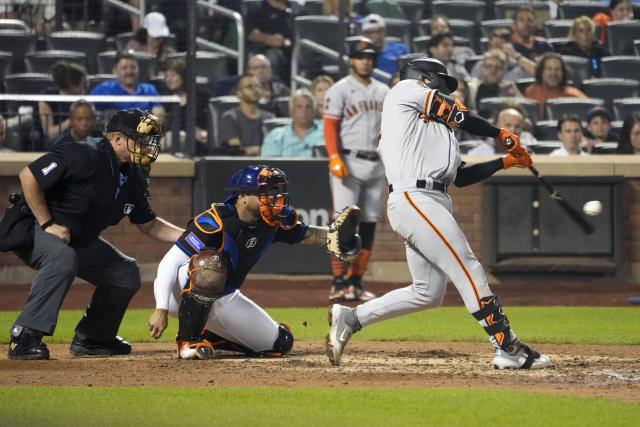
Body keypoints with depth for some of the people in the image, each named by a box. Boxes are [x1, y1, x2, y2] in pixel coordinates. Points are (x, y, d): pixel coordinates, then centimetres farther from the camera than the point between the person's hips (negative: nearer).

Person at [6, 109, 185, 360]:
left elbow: (148, 225, 12)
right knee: (63, 257, -38)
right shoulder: (85, 156, -25)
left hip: (81, 241, 9)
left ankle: (90, 339, 17)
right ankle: (24, 338, -37)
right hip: (34, 234, -9)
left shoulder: (131, 177, 3)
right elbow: (28, 176, -26)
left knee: (126, 273, 4)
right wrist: (47, 224, -23)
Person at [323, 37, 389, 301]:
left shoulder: (383, 91, 17)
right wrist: (335, 159, -20)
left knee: (368, 226, 6)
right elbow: (330, 127, -8)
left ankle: (356, 282, 12)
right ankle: (339, 283, -11)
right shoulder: (340, 90, -1)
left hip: (376, 166, 6)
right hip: (349, 162, -6)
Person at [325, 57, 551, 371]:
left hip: (432, 203, 10)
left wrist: (506, 161, 23)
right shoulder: (407, 89, 8)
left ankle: (350, 318, 12)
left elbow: (460, 176, 25)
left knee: (428, 292, 7)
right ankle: (507, 348, -17)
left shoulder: (435, 128, 31)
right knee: (468, 270, -13)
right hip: (414, 199, -10)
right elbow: (460, 116, 3)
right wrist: (502, 135, 15)